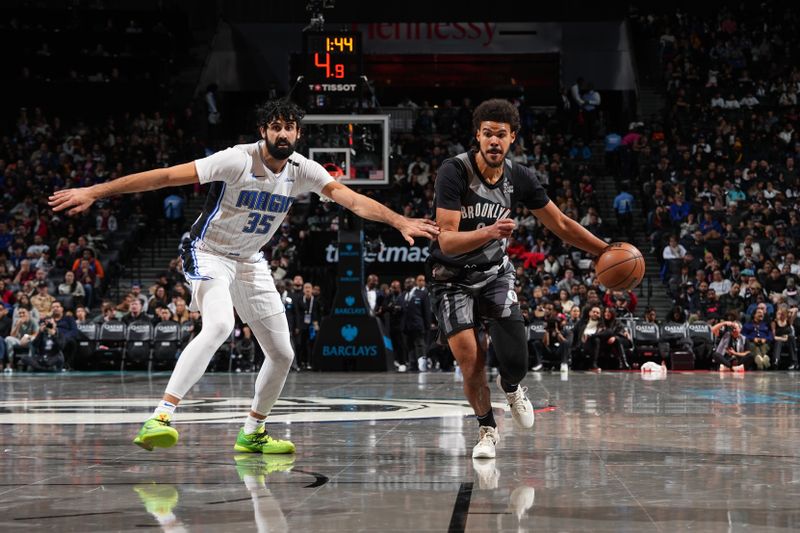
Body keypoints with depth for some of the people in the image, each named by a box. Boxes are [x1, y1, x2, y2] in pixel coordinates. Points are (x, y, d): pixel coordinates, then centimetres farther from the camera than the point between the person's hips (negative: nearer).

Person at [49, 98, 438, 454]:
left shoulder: (302, 170, -7)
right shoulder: (238, 161, -25)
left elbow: (351, 199, -6)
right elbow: (165, 176, -29)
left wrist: (399, 222, -20)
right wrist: (93, 192, -32)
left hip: (250, 262, 7)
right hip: (209, 253, -7)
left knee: (282, 354, 7)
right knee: (219, 326, -35)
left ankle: (252, 433, 29)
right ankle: (159, 419, -41)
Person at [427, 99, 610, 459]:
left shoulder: (519, 179, -8)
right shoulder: (455, 171, -23)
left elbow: (561, 225, 5)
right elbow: (447, 240, -30)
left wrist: (606, 251, 0)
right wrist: (489, 232, -46)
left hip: (495, 272, 3)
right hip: (452, 277, -3)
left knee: (515, 364, -11)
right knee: (471, 363, -13)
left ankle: (511, 388, 27)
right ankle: (487, 429, 13)